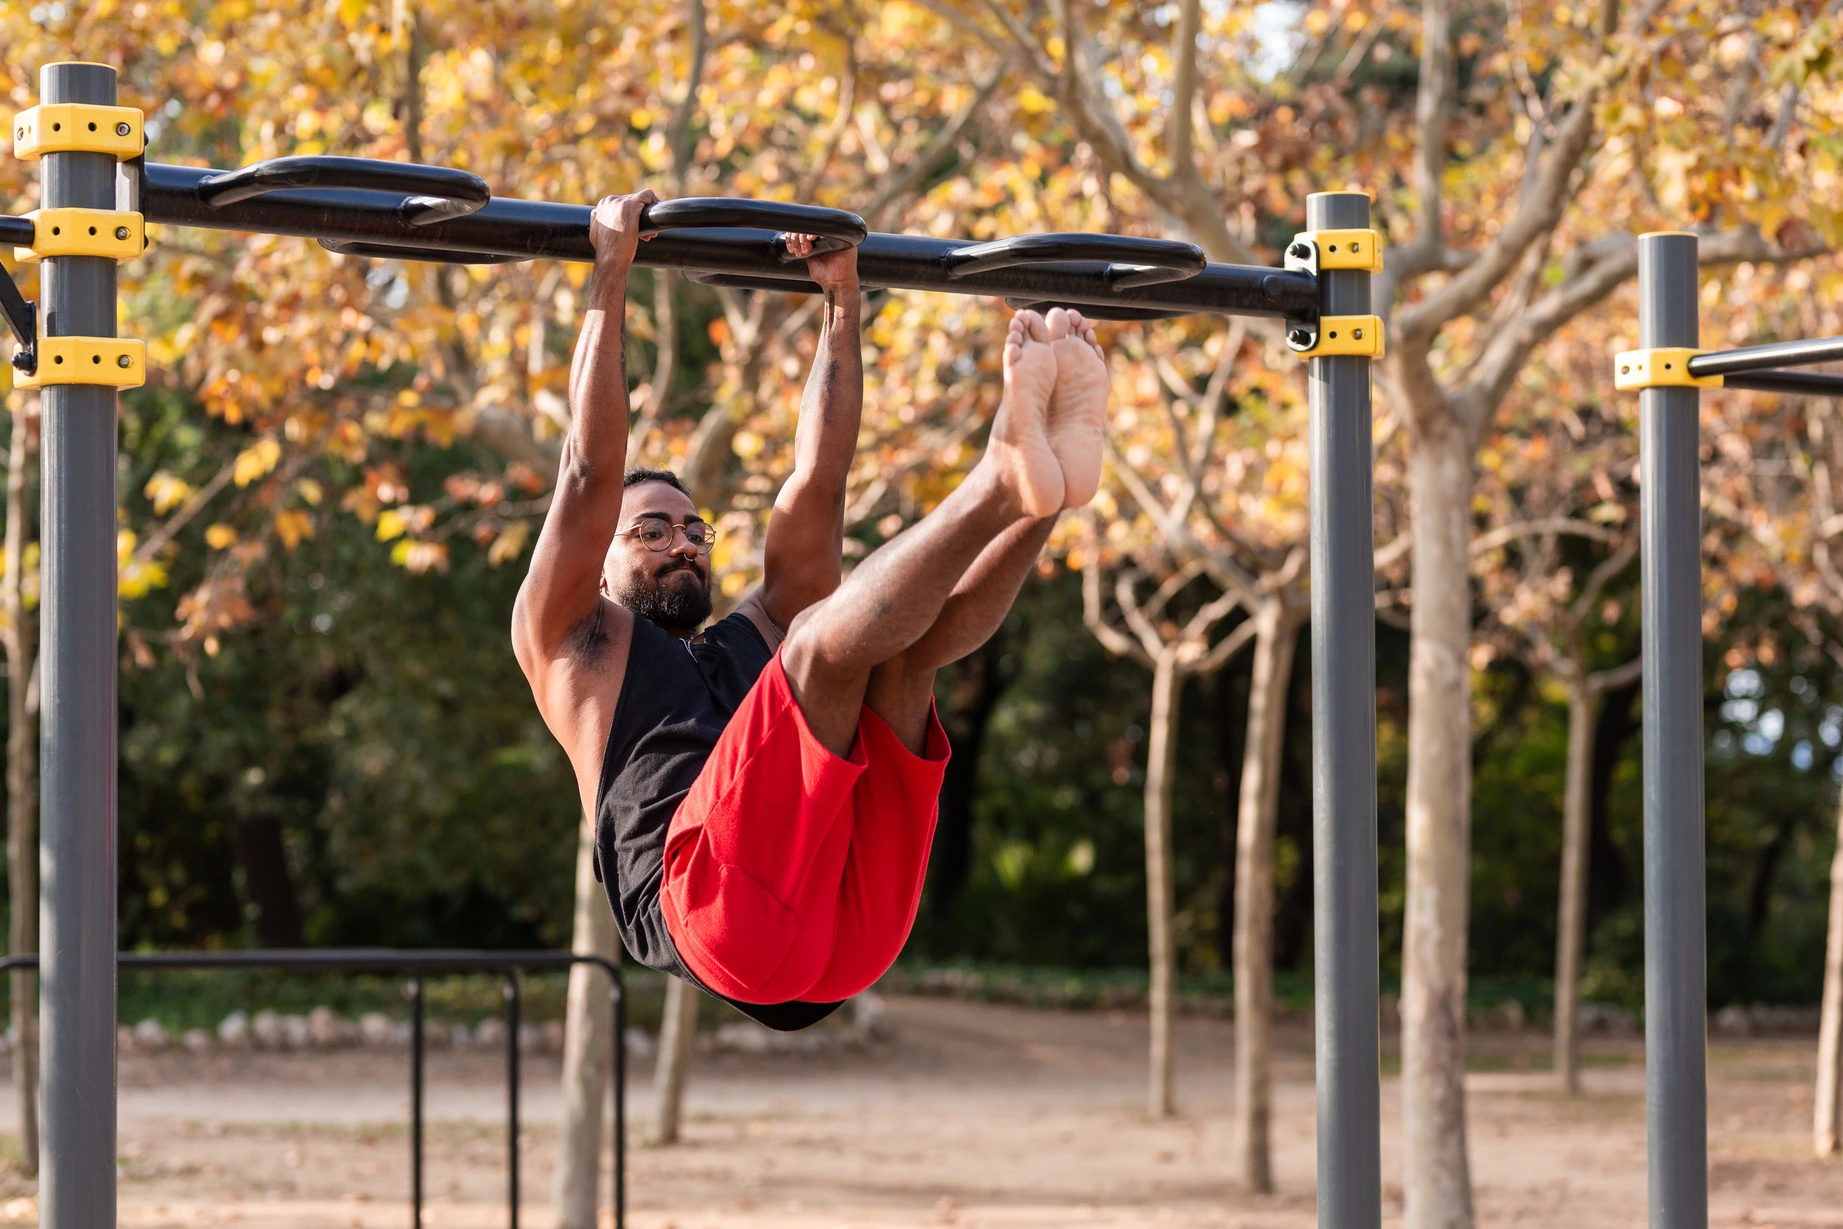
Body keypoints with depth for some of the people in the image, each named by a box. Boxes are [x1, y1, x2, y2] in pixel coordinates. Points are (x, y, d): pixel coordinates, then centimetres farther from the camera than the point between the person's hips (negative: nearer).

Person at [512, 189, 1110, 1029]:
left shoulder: (758, 637, 40)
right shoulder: (570, 636, 27)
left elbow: (815, 486, 33)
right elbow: (591, 471, 14)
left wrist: (843, 304, 30)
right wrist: (610, 276, 14)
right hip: (716, 905, -5)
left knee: (904, 642, -9)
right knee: (826, 635, -21)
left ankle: (1041, 483, -34)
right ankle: (1005, 478, -33)